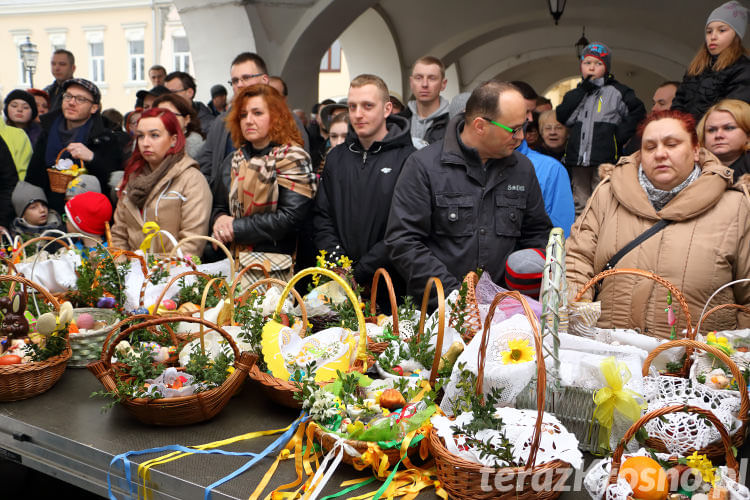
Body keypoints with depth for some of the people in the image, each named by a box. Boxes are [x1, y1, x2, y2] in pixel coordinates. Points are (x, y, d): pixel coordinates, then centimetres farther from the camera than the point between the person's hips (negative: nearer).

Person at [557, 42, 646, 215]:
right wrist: (583, 90, -3)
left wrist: (620, 134, -8)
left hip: (604, 161, -4)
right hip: (577, 159, 4)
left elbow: (638, 112, 0)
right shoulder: (575, 94, 16)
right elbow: (562, 117, -1)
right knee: (579, 204, 10)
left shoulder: (617, 92, 4)